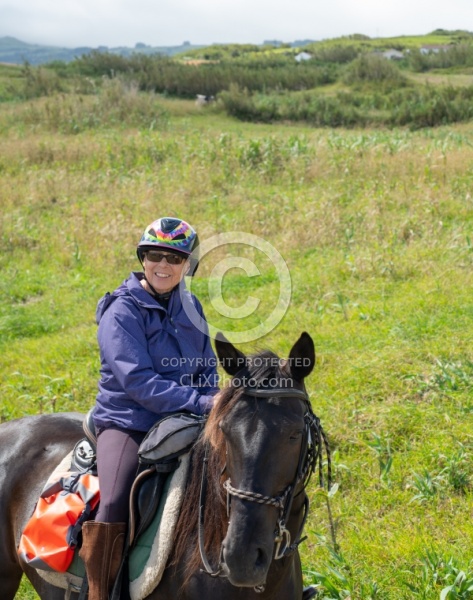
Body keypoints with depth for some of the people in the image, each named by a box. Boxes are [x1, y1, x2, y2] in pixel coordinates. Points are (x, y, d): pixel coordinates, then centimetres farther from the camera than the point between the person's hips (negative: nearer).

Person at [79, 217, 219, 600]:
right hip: (128, 423, -6)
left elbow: (208, 369, 15)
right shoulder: (123, 311, -11)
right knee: (114, 506, -29)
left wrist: (215, 403, -5)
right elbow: (137, 381, -21)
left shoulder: (190, 306, 8)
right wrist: (199, 402, -27)